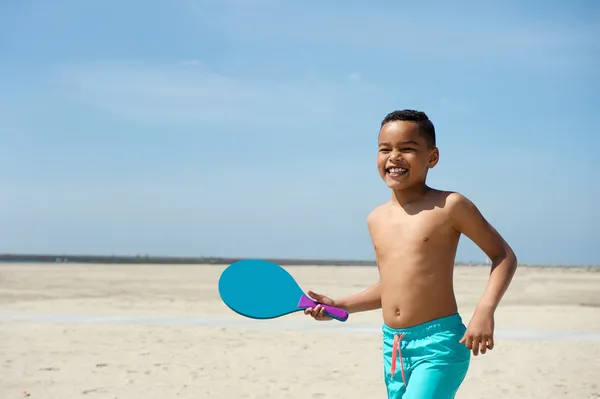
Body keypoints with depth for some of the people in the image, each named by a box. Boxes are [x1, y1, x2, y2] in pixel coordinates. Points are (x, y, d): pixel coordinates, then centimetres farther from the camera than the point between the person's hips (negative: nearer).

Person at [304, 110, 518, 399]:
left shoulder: (449, 206, -7)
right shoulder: (377, 219, 11)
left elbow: (504, 255, -2)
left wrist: (484, 310, -16)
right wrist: (339, 306, 12)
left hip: (438, 344, -6)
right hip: (392, 346, 7)